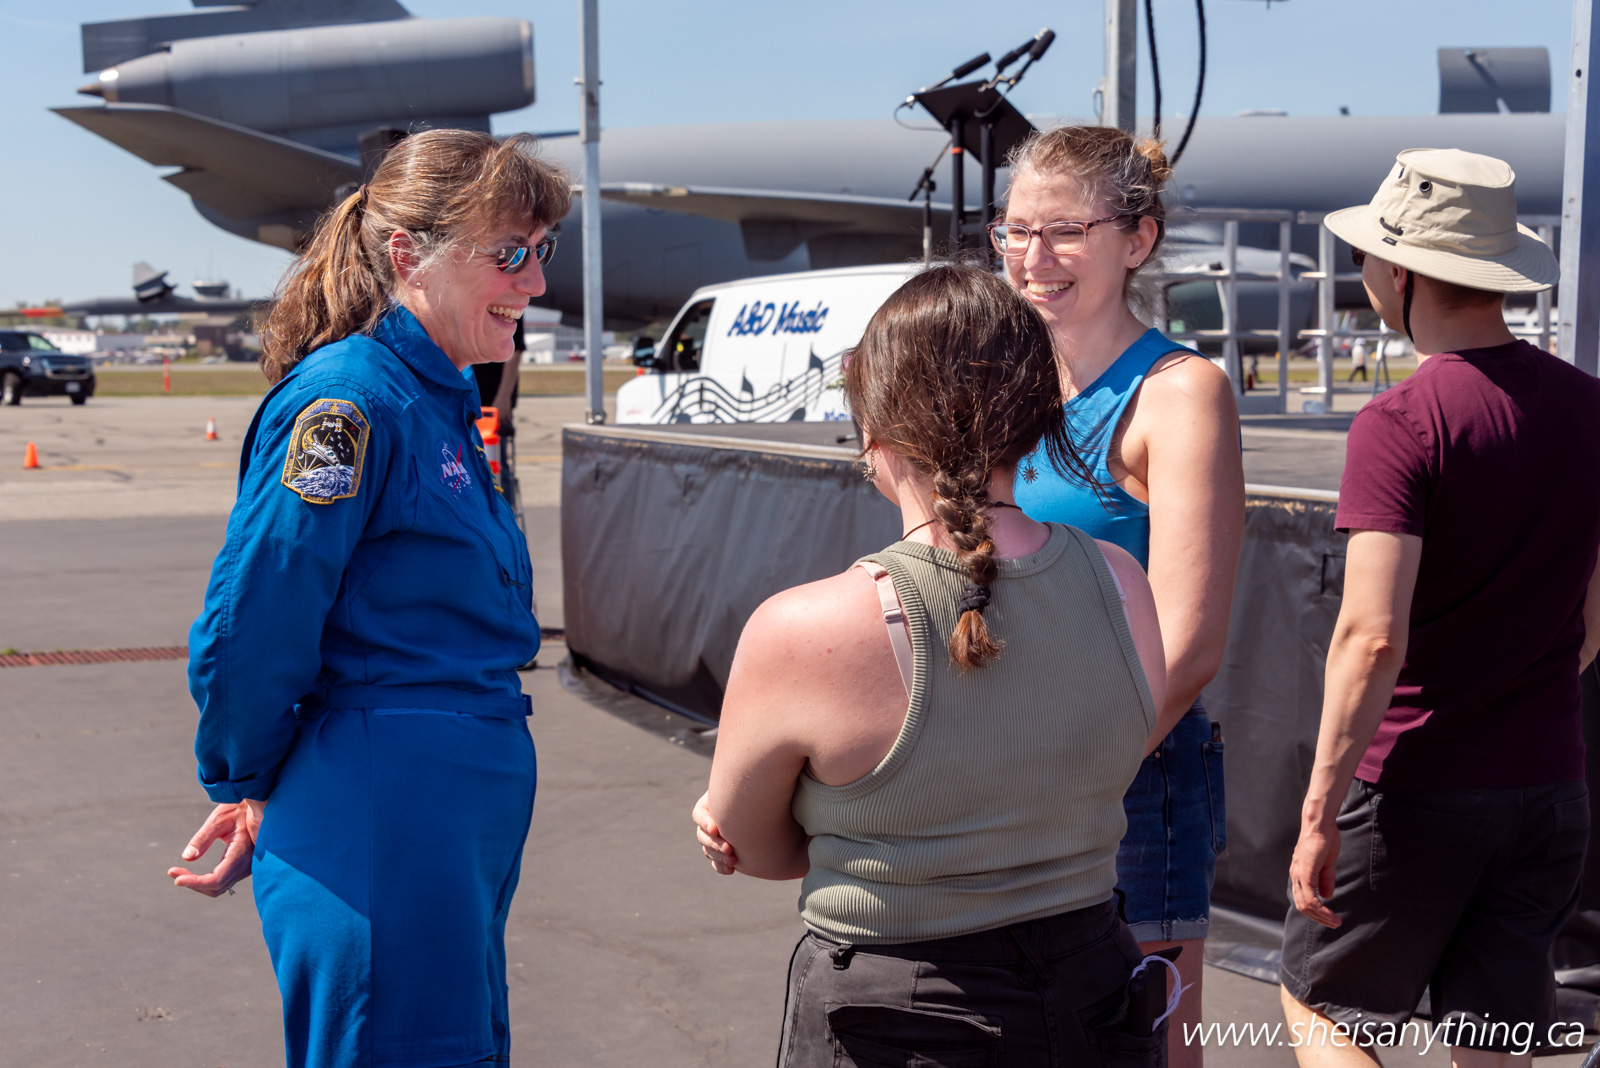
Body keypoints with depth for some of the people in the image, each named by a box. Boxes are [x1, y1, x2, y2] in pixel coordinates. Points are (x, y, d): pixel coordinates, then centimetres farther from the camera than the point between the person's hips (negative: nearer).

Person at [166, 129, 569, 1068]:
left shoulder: (443, 402, 12)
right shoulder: (348, 401, -17)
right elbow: (244, 636, -18)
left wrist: (271, 790, 18)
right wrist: (248, 791, -2)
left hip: (463, 832, 9)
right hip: (380, 836, -9)